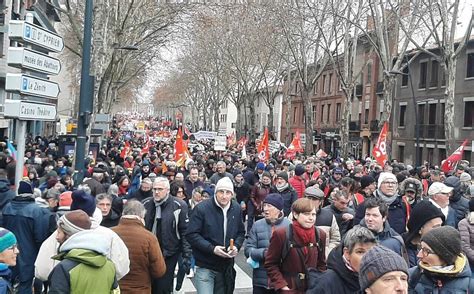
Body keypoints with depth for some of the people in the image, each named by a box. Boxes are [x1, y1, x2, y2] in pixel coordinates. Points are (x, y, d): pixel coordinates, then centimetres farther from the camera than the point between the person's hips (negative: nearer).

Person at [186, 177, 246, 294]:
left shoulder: (236, 208, 1)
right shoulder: (202, 208, -15)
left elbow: (241, 232, 12)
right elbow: (191, 235, -16)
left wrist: (236, 246, -8)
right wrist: (212, 249, -23)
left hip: (226, 267, 5)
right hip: (205, 266, -5)